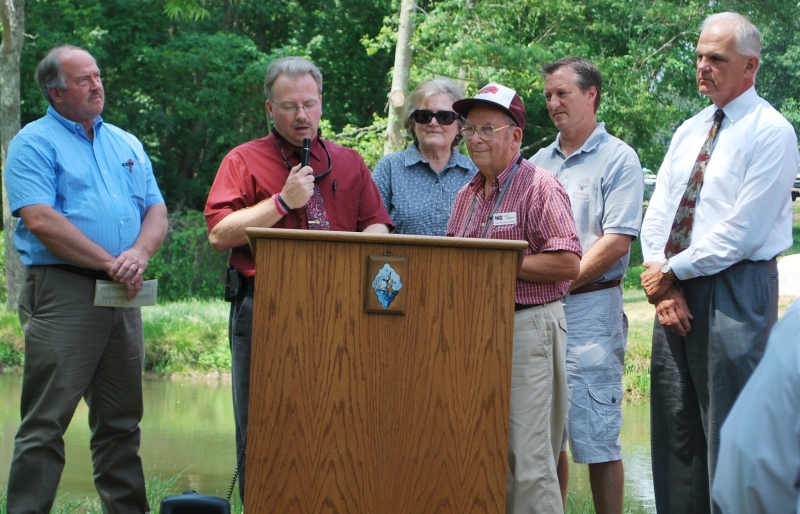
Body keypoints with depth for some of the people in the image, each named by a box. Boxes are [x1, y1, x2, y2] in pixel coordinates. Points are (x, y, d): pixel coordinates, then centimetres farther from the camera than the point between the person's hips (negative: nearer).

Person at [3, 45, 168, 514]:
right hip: (61, 292, -6)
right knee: (46, 422, -7)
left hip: (122, 298, 6)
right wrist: (111, 263, -14)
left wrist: (140, 254, -10)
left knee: (122, 422, 11)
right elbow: (41, 220, -14)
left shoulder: (128, 145, 19)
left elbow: (157, 212, 13)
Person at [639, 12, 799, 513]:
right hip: (675, 290, 7)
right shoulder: (688, 132, 15)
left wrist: (673, 272, -10)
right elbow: (657, 215, 10)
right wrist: (664, 288, -5)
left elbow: (741, 231, -15)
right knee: (675, 429, 8)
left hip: (734, 292, -7)